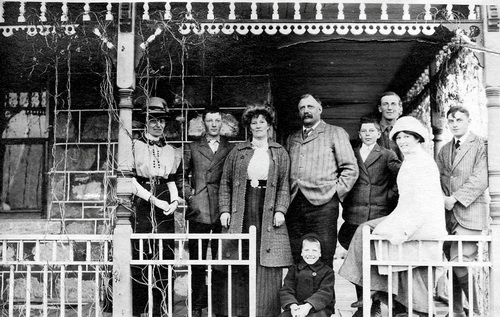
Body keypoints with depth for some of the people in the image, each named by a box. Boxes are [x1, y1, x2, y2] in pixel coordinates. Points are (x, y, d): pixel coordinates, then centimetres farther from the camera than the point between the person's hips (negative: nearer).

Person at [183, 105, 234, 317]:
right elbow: (182, 175, 16)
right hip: (199, 211, 0)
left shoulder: (230, 149, 11)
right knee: (197, 261, 1)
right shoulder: (193, 148, 12)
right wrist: (188, 193, 1)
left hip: (222, 210, 0)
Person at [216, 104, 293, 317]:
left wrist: (280, 210, -6)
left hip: (269, 215, 0)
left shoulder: (279, 153, 10)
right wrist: (224, 210, -1)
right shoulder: (237, 152, 10)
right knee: (237, 267, -1)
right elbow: (225, 183, 9)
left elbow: (284, 185, 6)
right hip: (240, 214, 0)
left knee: (268, 265, -3)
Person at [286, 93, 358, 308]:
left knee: (323, 261, -5)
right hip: (295, 204, 4)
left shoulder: (335, 134, 8)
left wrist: (335, 193, -5)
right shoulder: (292, 139, 22)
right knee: (297, 260, 4)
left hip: (322, 203, -4)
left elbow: (351, 169, 2)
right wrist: (286, 198, 8)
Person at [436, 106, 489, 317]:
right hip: (448, 213, 6)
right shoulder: (445, 150, 18)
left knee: (459, 263, -15)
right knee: (451, 264, 5)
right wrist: (442, 198, -5)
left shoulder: (480, 146, -2)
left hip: (470, 213, -6)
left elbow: (480, 180, -11)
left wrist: (455, 198, -14)